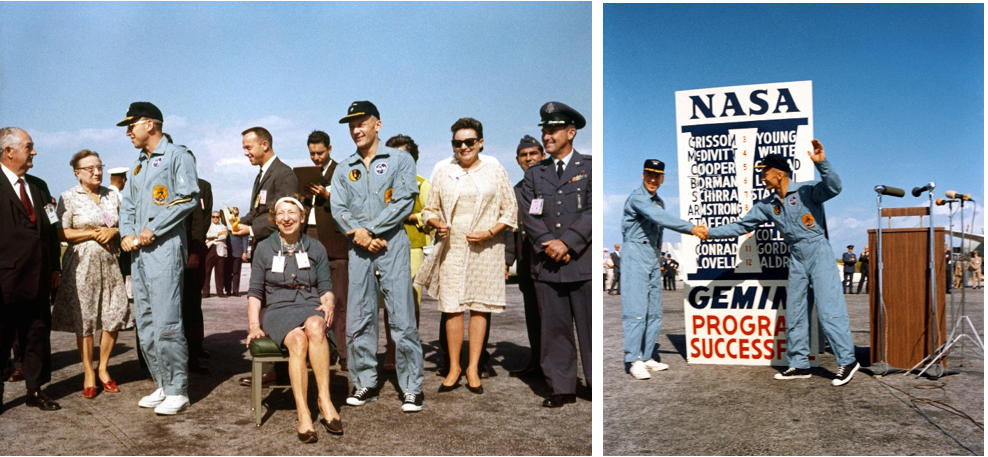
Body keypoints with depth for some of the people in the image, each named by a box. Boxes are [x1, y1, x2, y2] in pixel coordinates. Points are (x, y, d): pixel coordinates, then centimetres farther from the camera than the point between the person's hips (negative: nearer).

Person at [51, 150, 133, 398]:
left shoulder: (112, 196, 11)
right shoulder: (69, 197, 0)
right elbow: (61, 233, -6)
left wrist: (113, 232, -6)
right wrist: (93, 234, -12)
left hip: (109, 263, 4)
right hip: (82, 264, -3)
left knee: (115, 316, 1)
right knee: (83, 320, -1)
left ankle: (103, 368, 18)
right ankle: (88, 373, 12)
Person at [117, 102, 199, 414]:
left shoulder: (177, 156, -2)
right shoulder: (138, 166, 23)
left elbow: (189, 198, -13)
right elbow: (127, 205, 22)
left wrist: (152, 230, -14)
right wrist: (127, 234, 2)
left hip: (165, 249, -9)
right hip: (138, 252, 9)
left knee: (165, 323, -10)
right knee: (145, 324, 9)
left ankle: (178, 391, -2)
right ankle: (162, 386, 18)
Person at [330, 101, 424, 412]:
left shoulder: (400, 160, 4)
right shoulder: (344, 169, 16)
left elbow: (404, 202, -7)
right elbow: (338, 209, 7)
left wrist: (369, 229, -11)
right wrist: (360, 235, -10)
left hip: (392, 246, -4)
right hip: (358, 250, 4)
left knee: (402, 319, -6)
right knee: (358, 321, 5)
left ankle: (411, 387, 2)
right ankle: (365, 385, 16)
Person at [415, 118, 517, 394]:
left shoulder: (496, 172, 7)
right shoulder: (444, 174, 12)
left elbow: (510, 211, 4)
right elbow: (429, 210, 14)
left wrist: (489, 233, -10)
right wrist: (437, 224, -8)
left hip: (485, 250, -1)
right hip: (452, 248, 1)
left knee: (479, 307, 1)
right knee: (452, 308, 0)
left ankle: (473, 368, 10)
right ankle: (454, 367, 11)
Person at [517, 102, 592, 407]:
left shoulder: (589, 168, 6)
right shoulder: (534, 174, 16)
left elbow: (594, 211, -5)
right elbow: (528, 214, 5)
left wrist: (568, 242, -13)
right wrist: (548, 243, -10)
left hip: (584, 262, -3)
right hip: (547, 264, 3)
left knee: (591, 327, 0)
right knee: (554, 328, 6)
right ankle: (562, 388, 14)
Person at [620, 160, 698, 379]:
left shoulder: (659, 202, 18)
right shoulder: (637, 198, -11)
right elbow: (661, 218, -24)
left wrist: (660, 257, 25)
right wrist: (691, 228, -28)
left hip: (653, 257, 9)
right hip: (636, 256, -9)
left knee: (654, 312, 6)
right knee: (637, 309, -12)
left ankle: (647, 357, 11)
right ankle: (633, 360, -11)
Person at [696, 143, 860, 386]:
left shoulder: (806, 191, -8)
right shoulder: (767, 205, 9)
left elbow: (834, 188, -24)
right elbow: (742, 226, 12)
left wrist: (821, 163, -38)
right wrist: (711, 232, 9)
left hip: (818, 252, -7)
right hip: (796, 258, 7)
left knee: (829, 309, -9)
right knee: (794, 313, 8)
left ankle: (847, 361, 0)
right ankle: (799, 365, 15)